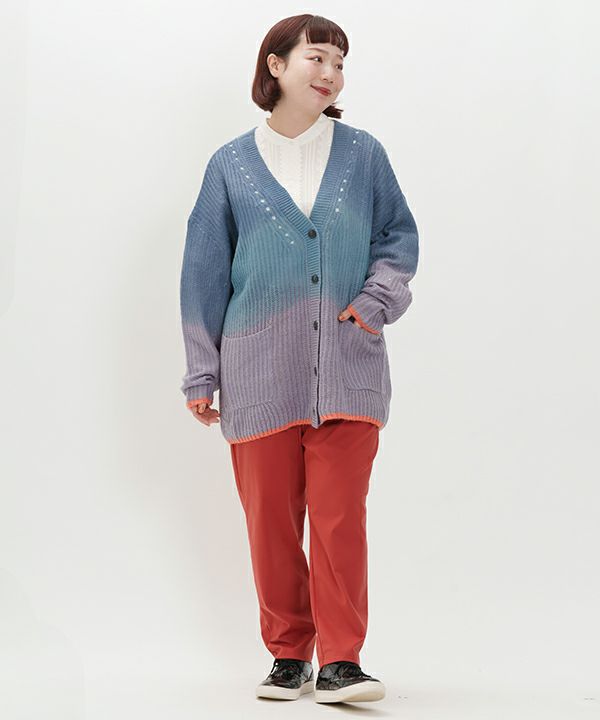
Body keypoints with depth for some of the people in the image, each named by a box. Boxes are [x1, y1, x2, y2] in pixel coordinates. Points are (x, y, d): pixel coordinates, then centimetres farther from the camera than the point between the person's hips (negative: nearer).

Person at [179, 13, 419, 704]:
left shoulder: (362, 154, 8)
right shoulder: (231, 165, 7)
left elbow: (398, 235, 15)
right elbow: (205, 272, 9)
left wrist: (377, 298, -4)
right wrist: (201, 373, 8)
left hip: (347, 369, 0)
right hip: (260, 373, 0)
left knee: (340, 518, -7)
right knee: (271, 521, 4)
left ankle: (341, 661, 0)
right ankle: (289, 657, 17)